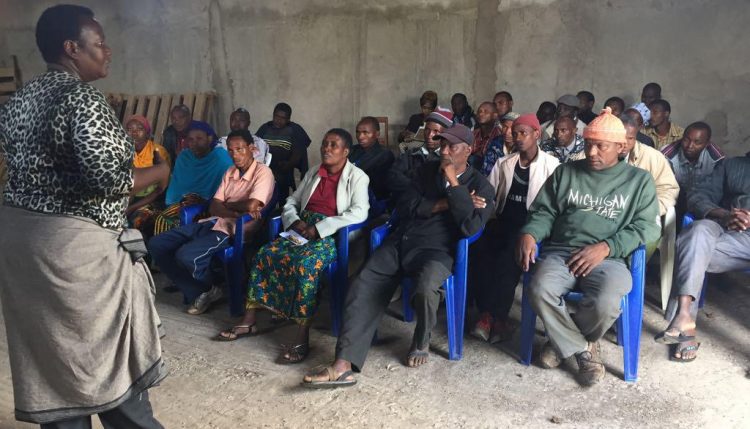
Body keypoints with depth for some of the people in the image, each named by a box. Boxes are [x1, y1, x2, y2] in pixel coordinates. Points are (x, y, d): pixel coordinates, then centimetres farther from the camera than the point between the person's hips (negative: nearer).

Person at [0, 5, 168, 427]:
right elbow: (107, 178, -25)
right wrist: (158, 172, -7)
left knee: (51, 352, 17)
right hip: (74, 243, -8)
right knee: (108, 351, 9)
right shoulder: (83, 98, -17)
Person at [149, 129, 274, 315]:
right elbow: (213, 207, 8)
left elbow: (251, 205, -22)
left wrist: (227, 204, -1)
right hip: (212, 223, 8)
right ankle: (198, 293, -2)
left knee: (186, 255, -30)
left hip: (233, 229, -8)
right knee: (157, 244, -4)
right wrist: (237, 211, -14)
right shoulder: (230, 172, 17)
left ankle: (210, 289, 3)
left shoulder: (263, 172, -5)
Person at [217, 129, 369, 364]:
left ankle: (302, 338, -30)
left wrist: (319, 228, -20)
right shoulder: (313, 173, 19)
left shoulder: (357, 177, -1)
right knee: (264, 254, -13)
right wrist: (295, 221, -3)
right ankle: (249, 322, -4)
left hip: (332, 235, -6)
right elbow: (291, 201, 21)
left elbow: (359, 213, -16)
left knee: (305, 264, -34)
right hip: (302, 230, 6)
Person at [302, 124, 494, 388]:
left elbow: (471, 227, -11)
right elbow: (404, 208, 9)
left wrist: (453, 182, -10)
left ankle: (421, 342, -2)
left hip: (436, 251, -4)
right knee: (362, 288, -19)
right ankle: (343, 366, -22)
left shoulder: (480, 185, 6)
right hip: (400, 243, 4)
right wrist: (441, 204, -4)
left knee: (425, 288, -36)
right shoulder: (427, 170, 19)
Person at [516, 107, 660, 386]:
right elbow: (544, 212, 14)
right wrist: (529, 234, -9)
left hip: (609, 258, -1)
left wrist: (605, 247, -13)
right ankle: (583, 350, -4)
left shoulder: (639, 180, 12)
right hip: (561, 252, 2)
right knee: (540, 291, -31)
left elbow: (646, 227, 2)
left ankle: (564, 341, 2)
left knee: (605, 303, -33)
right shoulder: (565, 172, 17)